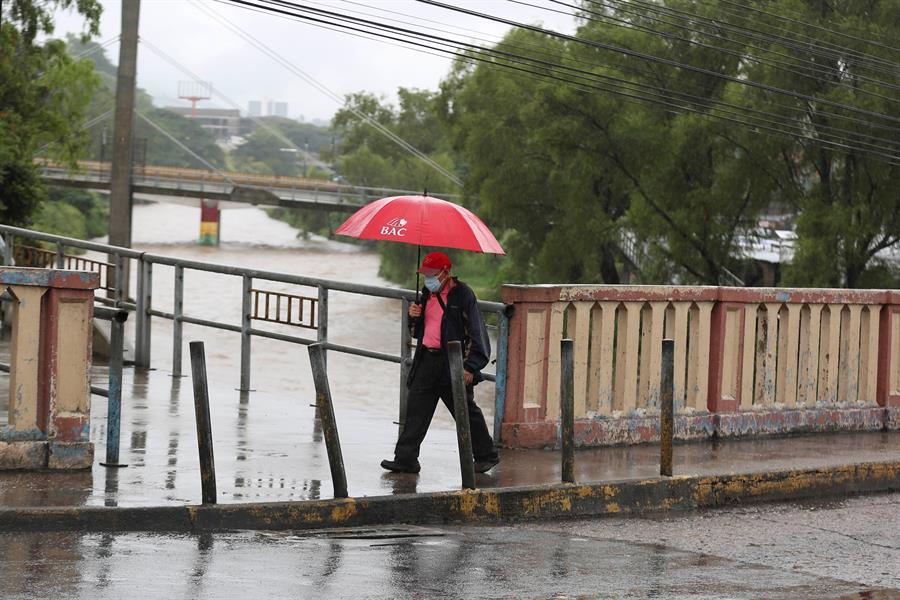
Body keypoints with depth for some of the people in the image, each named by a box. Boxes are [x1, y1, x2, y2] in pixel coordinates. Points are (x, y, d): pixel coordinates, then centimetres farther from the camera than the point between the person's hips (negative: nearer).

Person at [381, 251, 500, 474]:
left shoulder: (463, 295, -9)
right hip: (427, 359, 6)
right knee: (416, 409, -1)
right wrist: (414, 317, 1)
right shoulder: (427, 294, 14)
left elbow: (476, 333, -11)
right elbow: (418, 331, 24)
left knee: (467, 412, 4)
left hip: (453, 363, -6)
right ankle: (405, 459, 0)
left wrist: (470, 367, -16)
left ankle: (486, 456, 19)